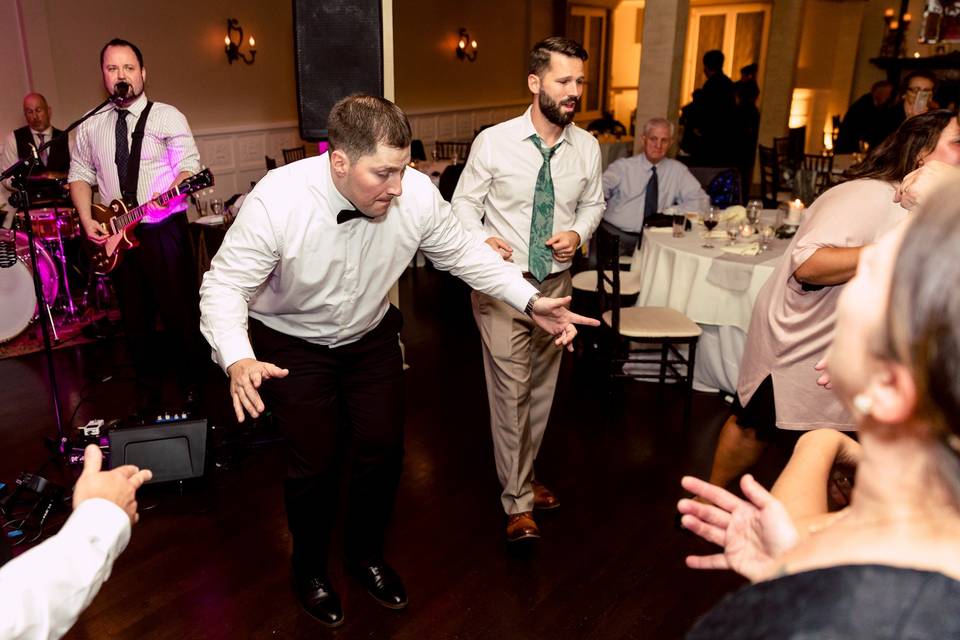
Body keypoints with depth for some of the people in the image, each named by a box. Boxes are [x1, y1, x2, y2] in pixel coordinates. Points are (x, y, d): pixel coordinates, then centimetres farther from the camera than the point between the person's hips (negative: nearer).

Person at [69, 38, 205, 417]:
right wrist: (87, 219, 0)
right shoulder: (90, 128, 11)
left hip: (165, 230, -4)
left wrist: (171, 192, -30)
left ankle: (191, 390, 15)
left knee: (179, 313, -1)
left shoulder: (167, 117, -2)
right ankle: (148, 389, 28)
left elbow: (190, 165, -10)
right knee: (135, 318, 12)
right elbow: (80, 175, 15)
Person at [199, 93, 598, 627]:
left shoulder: (417, 194, -23)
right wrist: (238, 359, -42)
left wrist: (531, 301, -15)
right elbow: (225, 284, -24)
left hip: (371, 337, 3)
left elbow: (462, 252, -7)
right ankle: (311, 570, 31)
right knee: (316, 461, -1)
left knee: (385, 448, 7)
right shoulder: (277, 201, -31)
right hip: (293, 346, -3)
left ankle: (367, 555, 37)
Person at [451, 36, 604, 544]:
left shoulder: (587, 147, -1)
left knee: (542, 388, 16)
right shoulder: (493, 142, -12)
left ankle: (523, 477, 37)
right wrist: (481, 239, -22)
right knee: (510, 391, -3)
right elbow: (464, 202, -3)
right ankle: (518, 503, 13)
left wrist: (579, 232, -8)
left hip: (556, 282, 4)